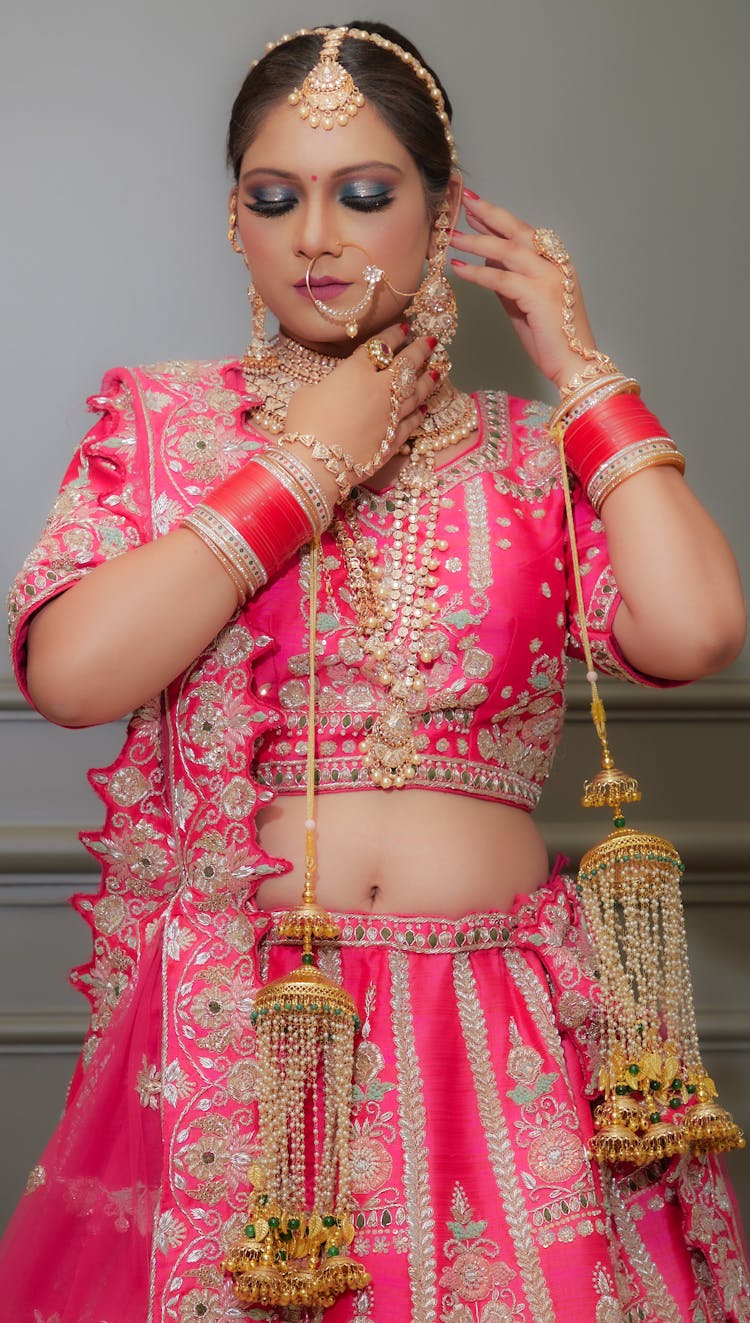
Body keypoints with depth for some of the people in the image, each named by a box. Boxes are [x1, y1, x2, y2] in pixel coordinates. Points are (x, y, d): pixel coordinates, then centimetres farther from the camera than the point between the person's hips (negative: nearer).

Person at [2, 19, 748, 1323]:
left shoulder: (532, 450, 7)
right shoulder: (159, 420, 7)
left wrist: (578, 366, 0)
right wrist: (309, 466, -6)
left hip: (503, 1028, 1)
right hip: (230, 1022, -1)